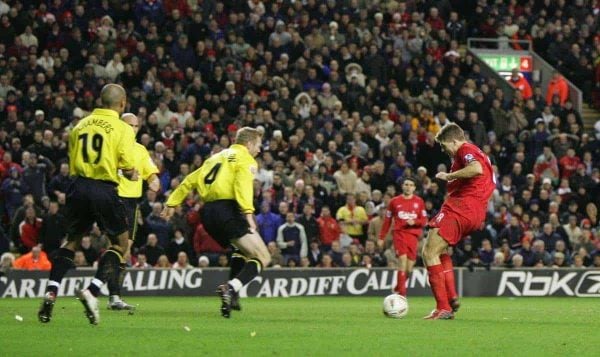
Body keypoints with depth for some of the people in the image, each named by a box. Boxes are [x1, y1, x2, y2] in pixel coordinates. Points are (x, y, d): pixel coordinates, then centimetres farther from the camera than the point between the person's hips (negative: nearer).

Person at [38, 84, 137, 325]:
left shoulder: (81, 125, 10)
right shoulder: (122, 129, -4)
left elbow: (72, 164, 15)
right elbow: (128, 169, -10)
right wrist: (131, 175, 11)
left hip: (79, 187, 4)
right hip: (105, 190, -4)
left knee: (71, 241, 20)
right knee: (121, 244, 11)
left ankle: (51, 293, 5)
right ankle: (92, 291, -6)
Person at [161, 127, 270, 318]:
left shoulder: (217, 157, 27)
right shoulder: (245, 160, 5)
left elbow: (190, 180, 26)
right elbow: (243, 184, -15)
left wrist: (172, 203, 31)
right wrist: (248, 213, -25)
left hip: (208, 212, 8)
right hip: (228, 209, -8)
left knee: (243, 251, 29)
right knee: (262, 257, -7)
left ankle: (231, 295, 12)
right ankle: (231, 288, -31)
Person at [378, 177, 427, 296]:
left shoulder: (419, 201, 8)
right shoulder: (395, 201, 8)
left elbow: (424, 221, 7)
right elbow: (387, 220, 12)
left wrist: (414, 222, -14)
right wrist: (381, 238, 10)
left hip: (413, 235, 2)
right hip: (399, 233, -2)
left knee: (409, 268, -1)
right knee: (403, 260, -19)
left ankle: (398, 288, 24)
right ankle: (402, 293, -19)